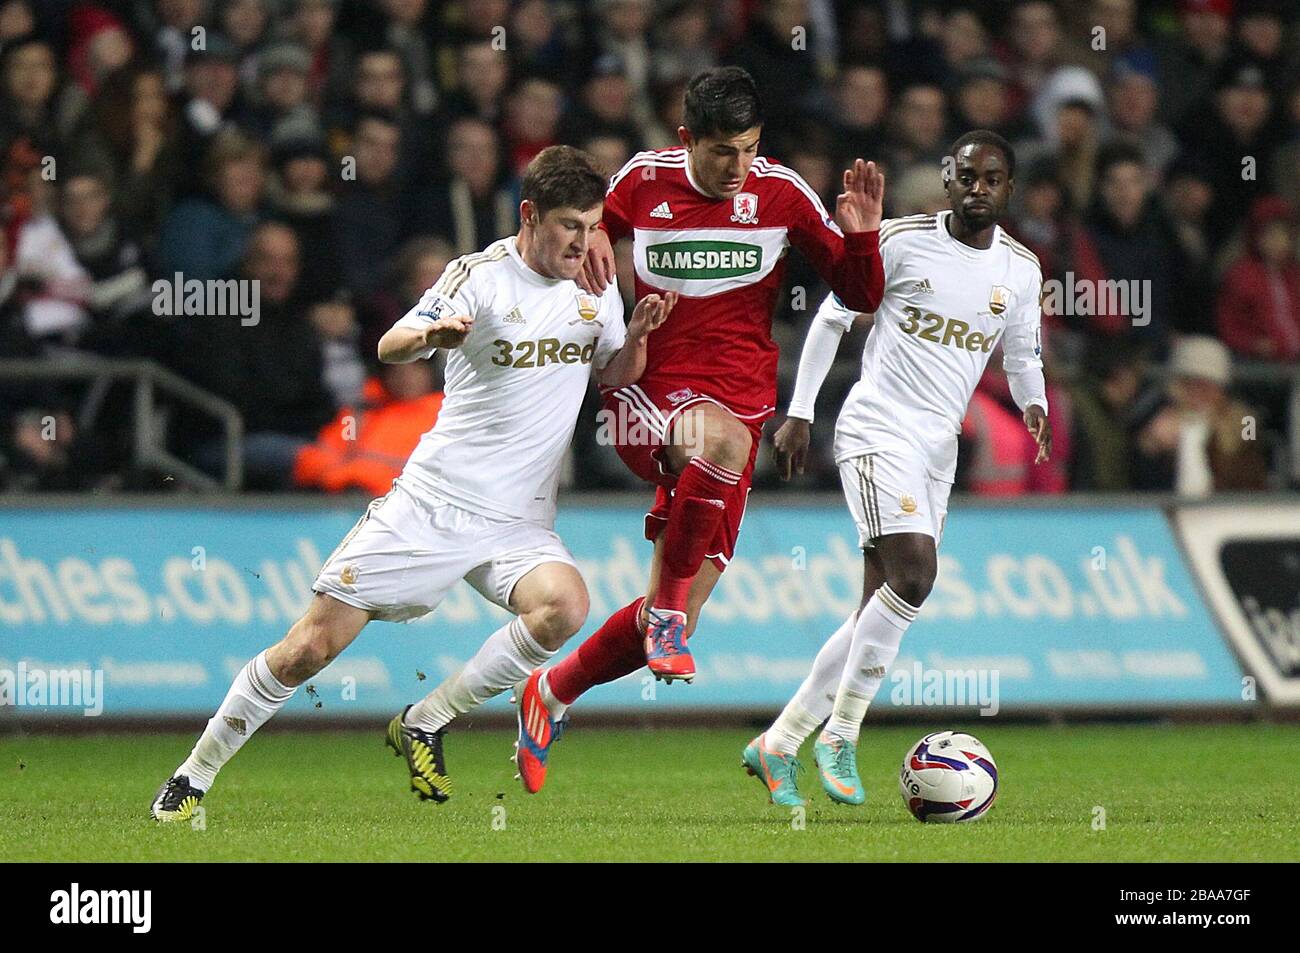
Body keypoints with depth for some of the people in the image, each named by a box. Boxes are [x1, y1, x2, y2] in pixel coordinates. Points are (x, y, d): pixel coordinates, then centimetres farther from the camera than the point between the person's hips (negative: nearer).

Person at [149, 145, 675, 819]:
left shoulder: (596, 285, 7)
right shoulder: (481, 275, -9)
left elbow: (616, 378, 19)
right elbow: (390, 349, -20)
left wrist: (637, 336, -3)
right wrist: (431, 333, -43)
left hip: (517, 523, 4)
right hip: (432, 503, -4)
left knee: (563, 606, -28)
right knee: (314, 644, -6)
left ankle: (423, 725, -11)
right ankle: (194, 775, 11)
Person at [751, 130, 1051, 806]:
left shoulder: (1021, 270, 7)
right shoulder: (899, 240, -7)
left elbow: (1023, 356, 20)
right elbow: (832, 317, 2)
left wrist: (1034, 405, -2)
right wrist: (799, 413, 1)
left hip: (939, 448, 6)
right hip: (877, 431, -6)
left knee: (882, 611, 4)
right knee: (913, 576, -23)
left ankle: (778, 744, 13)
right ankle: (840, 735, -11)